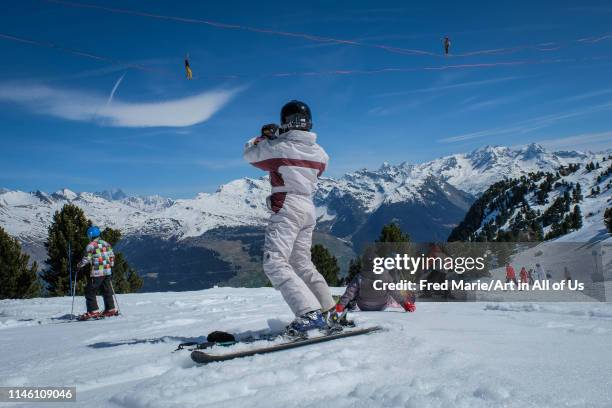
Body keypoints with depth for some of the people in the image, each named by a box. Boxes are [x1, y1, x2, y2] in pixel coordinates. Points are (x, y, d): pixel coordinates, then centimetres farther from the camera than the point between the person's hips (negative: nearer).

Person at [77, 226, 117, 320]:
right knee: (107, 291, 15)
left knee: (90, 292, 2)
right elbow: (112, 256, 14)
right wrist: (111, 266, 24)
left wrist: (79, 266, 8)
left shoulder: (91, 245, -9)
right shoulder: (106, 244, 11)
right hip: (107, 271, 7)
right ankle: (111, 309, 17)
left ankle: (93, 311, -3)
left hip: (97, 273, -7)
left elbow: (86, 259, -9)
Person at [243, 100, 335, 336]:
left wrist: (264, 137, 28)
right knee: (302, 265, 18)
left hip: (287, 208, -7)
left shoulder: (277, 147, -9)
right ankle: (329, 311, 22)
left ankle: (310, 314, -26)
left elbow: (249, 154, 8)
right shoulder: (319, 152, 7)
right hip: (308, 209, 8)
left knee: (275, 263, -13)